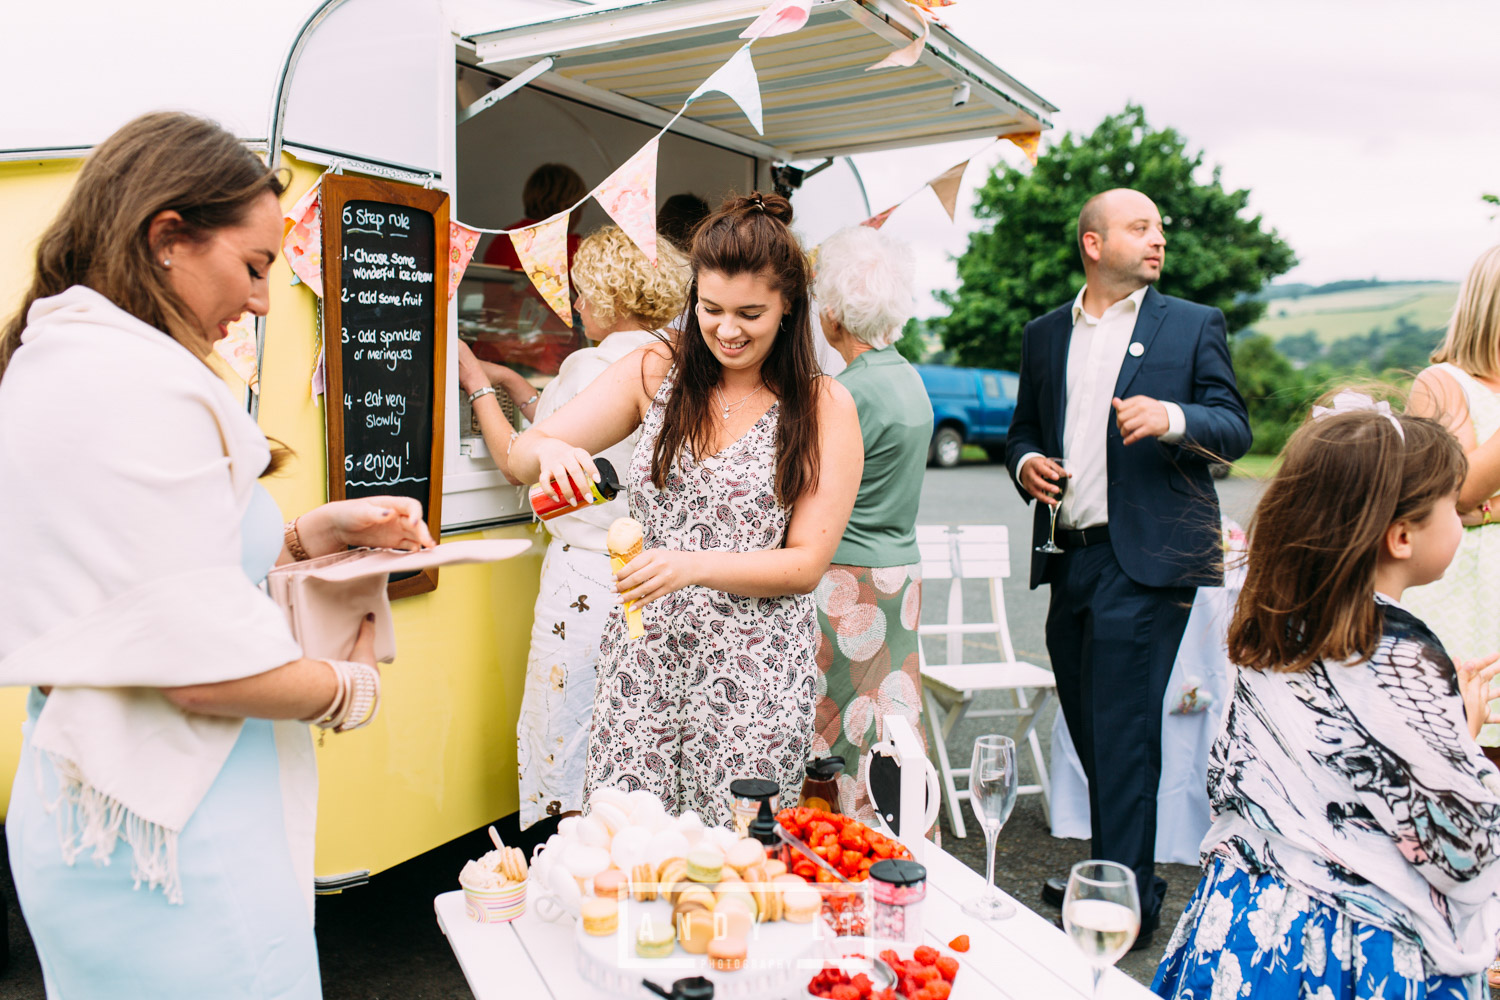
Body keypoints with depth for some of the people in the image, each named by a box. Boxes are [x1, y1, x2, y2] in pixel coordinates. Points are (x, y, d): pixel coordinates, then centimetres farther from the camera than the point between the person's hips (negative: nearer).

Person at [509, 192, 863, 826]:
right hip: (644, 655, 2)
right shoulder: (657, 372, 4)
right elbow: (522, 454, 5)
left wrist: (692, 566, -20)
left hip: (755, 676, -2)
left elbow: (807, 564, -5)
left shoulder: (824, 406, -2)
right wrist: (549, 452, -19)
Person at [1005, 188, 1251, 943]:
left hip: (1146, 558, -4)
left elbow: (1234, 430, 0)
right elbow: (1023, 428, 21)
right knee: (1089, 725, 12)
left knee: (1121, 729, -8)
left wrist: (1173, 418, -20)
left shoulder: (1194, 326, 6)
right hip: (1069, 557, 5)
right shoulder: (1045, 334, 15)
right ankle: (1117, 874, 28)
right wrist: (1026, 462, -1)